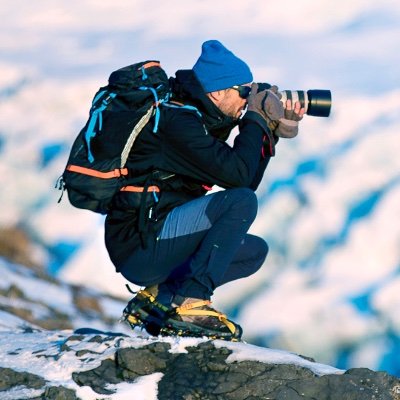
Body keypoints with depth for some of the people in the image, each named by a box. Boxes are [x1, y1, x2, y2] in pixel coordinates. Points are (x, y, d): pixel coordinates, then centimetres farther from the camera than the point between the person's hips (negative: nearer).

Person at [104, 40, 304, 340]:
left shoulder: (198, 121, 16)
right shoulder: (177, 120, -14)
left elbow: (248, 181, 19)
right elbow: (236, 174, -22)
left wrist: (271, 132, 9)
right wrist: (256, 120, -9)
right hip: (138, 245, -10)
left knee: (255, 251, 17)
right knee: (242, 202, -21)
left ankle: (159, 296, 5)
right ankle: (189, 304, -22)